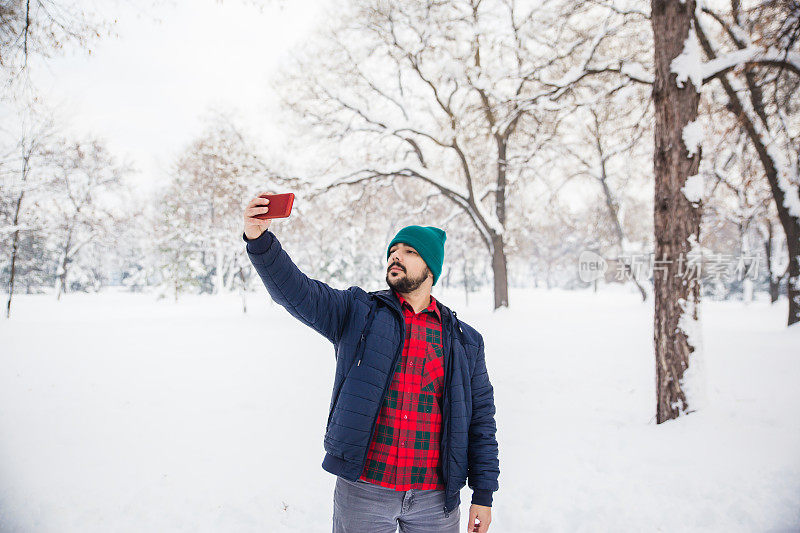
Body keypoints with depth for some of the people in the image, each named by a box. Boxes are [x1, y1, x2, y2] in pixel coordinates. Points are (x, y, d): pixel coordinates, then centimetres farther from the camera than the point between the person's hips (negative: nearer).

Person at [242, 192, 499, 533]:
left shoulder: (464, 341, 5)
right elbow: (297, 293, -13)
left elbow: (481, 418, 7)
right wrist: (258, 239, -29)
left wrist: (484, 494, 4)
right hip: (363, 490, -1)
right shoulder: (357, 313, 2)